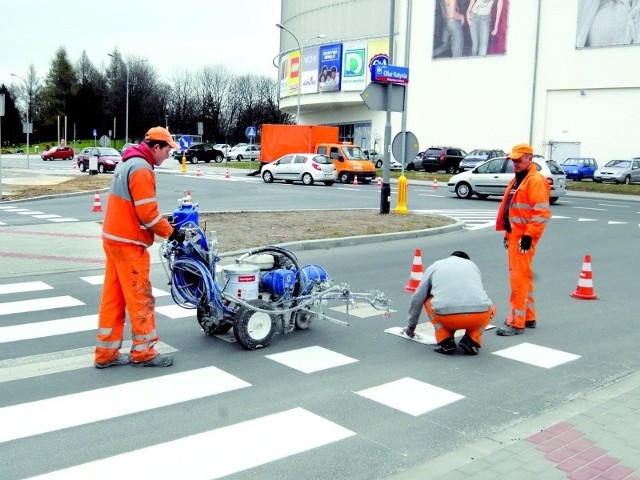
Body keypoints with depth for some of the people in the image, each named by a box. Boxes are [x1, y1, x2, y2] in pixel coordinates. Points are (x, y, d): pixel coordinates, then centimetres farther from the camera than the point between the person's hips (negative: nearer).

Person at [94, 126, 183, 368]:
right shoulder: (141, 169, -16)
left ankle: (106, 352, 17)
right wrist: (170, 232, -8)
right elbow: (147, 212, -21)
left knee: (112, 297, 12)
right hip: (129, 243, -10)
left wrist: (163, 224, 12)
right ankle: (143, 352, 10)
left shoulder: (127, 163, 16)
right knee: (140, 298, 0)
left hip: (113, 238, 10)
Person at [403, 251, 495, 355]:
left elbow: (417, 299, 27)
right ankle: (472, 340, 11)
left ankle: (445, 342, 13)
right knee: (491, 308, 36)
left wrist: (411, 326, 42)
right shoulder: (472, 265, 30)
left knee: (428, 302, 30)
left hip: (447, 317, -1)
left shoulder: (434, 267, 25)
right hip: (479, 317, 1)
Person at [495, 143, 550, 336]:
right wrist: (507, 232, 22)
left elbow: (541, 212, -20)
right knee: (522, 276, 16)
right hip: (514, 234, 10)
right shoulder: (517, 180, 18)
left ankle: (516, 323, -5)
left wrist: (529, 235, -23)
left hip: (524, 237, -10)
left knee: (519, 277, -9)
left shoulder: (536, 181, -12)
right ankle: (528, 317, 27)